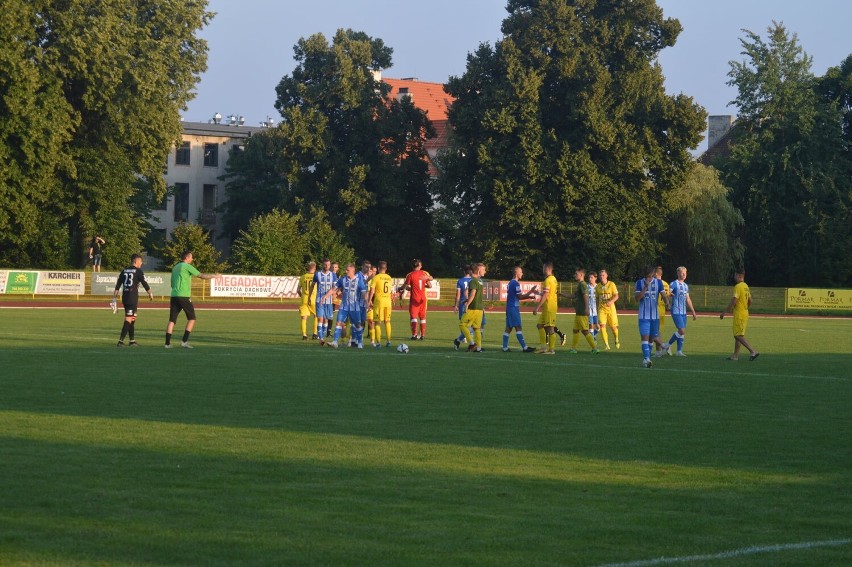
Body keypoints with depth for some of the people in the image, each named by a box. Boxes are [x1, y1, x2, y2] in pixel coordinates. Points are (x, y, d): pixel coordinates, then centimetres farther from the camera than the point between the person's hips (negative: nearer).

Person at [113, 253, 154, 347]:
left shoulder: (124, 271, 13)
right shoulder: (138, 271, -5)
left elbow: (118, 284, 10)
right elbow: (144, 283, -5)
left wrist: (115, 297, 11)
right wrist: (150, 293, 9)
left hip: (124, 297, 7)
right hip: (133, 297, -7)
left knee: (132, 318, 18)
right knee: (129, 319, -7)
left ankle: (132, 340, 21)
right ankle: (121, 340, -14)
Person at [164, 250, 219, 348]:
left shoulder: (175, 267, 19)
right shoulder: (187, 266, -4)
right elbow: (202, 276, -5)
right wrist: (215, 276, 7)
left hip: (174, 295, 7)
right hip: (184, 296, -7)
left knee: (172, 320, 4)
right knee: (191, 318, 4)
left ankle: (167, 343, -4)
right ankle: (185, 341, -5)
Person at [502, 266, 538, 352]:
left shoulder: (510, 283, 17)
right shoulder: (516, 283, -13)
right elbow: (520, 297, -14)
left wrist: (529, 296, 16)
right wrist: (531, 292, -10)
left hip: (509, 307, 9)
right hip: (514, 307, -9)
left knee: (508, 328, 8)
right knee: (518, 327, -10)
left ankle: (505, 347, 5)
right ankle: (524, 347, -12)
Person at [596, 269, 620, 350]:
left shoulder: (612, 284, -3)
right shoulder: (598, 286, 7)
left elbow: (616, 296, -9)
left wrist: (611, 301, -28)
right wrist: (597, 310, 16)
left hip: (611, 308, -2)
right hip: (601, 309, 2)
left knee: (613, 327, 2)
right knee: (602, 326, -15)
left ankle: (616, 340, 31)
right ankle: (606, 344, -11)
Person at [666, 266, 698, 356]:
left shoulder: (686, 285, 16)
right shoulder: (674, 284, -7)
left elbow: (688, 300, 23)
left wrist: (693, 312, 23)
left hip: (683, 312, 7)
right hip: (676, 311, -7)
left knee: (683, 332, 6)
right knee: (682, 331, -13)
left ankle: (679, 351, 12)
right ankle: (668, 345, 3)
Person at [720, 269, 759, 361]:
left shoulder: (738, 287, -16)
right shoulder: (746, 287, 13)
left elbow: (733, 301, -20)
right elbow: (750, 301, 19)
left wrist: (724, 312, -14)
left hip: (739, 315, -10)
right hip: (745, 314, 10)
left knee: (738, 336, -10)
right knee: (737, 336, 14)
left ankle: (753, 351, -17)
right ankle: (735, 355, 18)